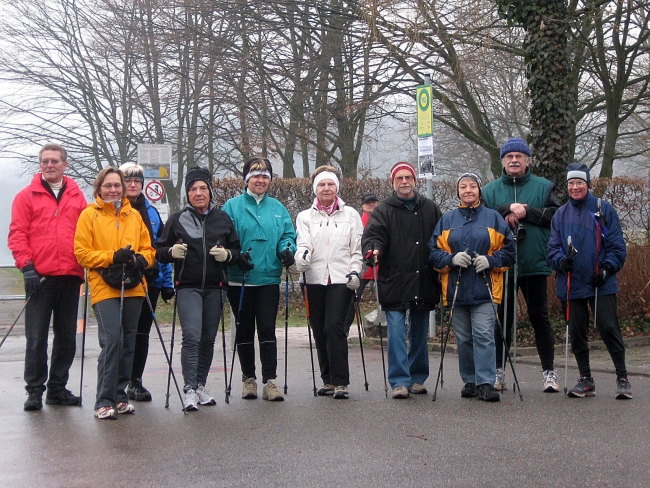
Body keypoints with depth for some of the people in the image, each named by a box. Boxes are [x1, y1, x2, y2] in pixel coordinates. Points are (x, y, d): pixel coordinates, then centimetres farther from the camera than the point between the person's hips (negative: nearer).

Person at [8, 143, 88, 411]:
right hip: (40, 276, -3)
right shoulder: (27, 196, 4)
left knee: (66, 337, 9)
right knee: (36, 337, -2)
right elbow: (17, 234, -1)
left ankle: (58, 388, 19)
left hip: (70, 276, 3)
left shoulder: (77, 196, 13)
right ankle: (34, 391, 6)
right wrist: (27, 266, -11)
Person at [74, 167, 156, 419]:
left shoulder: (134, 215, 15)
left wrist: (141, 259, -7)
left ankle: (119, 396, 20)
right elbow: (82, 252, -3)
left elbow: (148, 247, 16)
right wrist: (112, 257, -15)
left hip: (132, 287, 5)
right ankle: (104, 401, -10)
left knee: (128, 342, 8)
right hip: (104, 287, -5)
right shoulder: (89, 215, 3)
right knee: (111, 340, -16)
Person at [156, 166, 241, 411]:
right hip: (188, 287, -3)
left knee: (208, 339, 7)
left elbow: (237, 250, 16)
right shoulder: (178, 219, 5)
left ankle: (200, 386, 19)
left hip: (214, 288, 3)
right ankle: (189, 389, -14)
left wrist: (228, 254, -6)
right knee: (191, 336, -15)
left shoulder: (222, 219, 11)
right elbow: (159, 250, 9)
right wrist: (171, 251, -13)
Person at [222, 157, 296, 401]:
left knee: (267, 329, -4)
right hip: (239, 279, -1)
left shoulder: (277, 208, 11)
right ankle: (248, 379, 20)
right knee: (244, 330, 9)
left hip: (269, 278, 1)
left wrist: (287, 249, -11)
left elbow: (288, 234, 11)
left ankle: (270, 381, -3)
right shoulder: (233, 206, 2)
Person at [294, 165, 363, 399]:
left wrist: (355, 271, -6)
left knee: (334, 327, -15)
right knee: (320, 332, 5)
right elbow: (303, 243, -2)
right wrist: (301, 257, -24)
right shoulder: (305, 217, 13)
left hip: (341, 280, -2)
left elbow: (357, 248, 9)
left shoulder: (350, 215, 11)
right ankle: (328, 380, 16)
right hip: (314, 280, 2)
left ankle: (340, 382, -11)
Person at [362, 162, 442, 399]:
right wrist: (373, 250, -29)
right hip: (394, 282, -3)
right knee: (397, 332, -7)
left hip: (423, 282, 3)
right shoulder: (384, 210, 4)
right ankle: (400, 381, -4)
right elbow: (373, 235, -8)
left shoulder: (429, 209, 12)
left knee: (420, 333, 12)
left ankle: (418, 378, 23)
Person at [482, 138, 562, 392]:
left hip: (535, 265, -1)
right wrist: (508, 209, -18)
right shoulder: (490, 190, 9)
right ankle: (498, 371, 15)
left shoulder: (544, 187, 7)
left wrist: (525, 212, -14)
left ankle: (549, 371, 11)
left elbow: (556, 215, -7)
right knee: (502, 319, 6)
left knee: (539, 318, 4)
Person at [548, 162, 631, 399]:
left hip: (601, 283, -3)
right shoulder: (560, 214, 10)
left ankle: (622, 378, 4)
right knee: (577, 333, 7)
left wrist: (607, 268, -13)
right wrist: (561, 260, -11)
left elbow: (617, 245, 1)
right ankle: (585, 380, 18)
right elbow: (553, 248, 10)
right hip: (571, 283, 3)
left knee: (609, 328, -7)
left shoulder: (604, 209, 2)